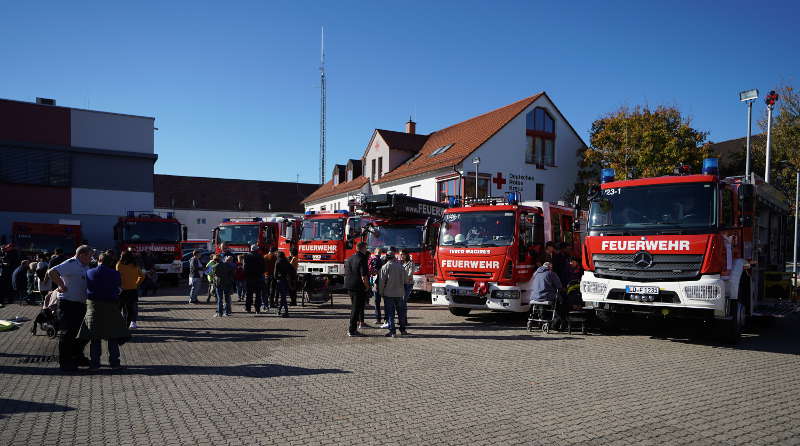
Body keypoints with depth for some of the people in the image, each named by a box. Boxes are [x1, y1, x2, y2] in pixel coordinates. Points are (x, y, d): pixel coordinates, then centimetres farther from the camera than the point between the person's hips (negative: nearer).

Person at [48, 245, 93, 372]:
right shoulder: (71, 264, -15)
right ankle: (65, 362, 8)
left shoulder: (83, 267, 15)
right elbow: (51, 273, -28)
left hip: (80, 304, 10)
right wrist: (62, 286, -22)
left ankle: (77, 356, 30)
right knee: (68, 333, -1)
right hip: (68, 304, -10)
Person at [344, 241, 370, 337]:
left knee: (354, 307, 18)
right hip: (359, 288, -8)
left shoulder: (349, 259, 10)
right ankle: (352, 330, 2)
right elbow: (364, 277, -21)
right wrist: (367, 286, -6)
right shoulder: (362, 260, -15)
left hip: (349, 287, 8)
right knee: (356, 309, -1)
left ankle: (351, 329, 22)